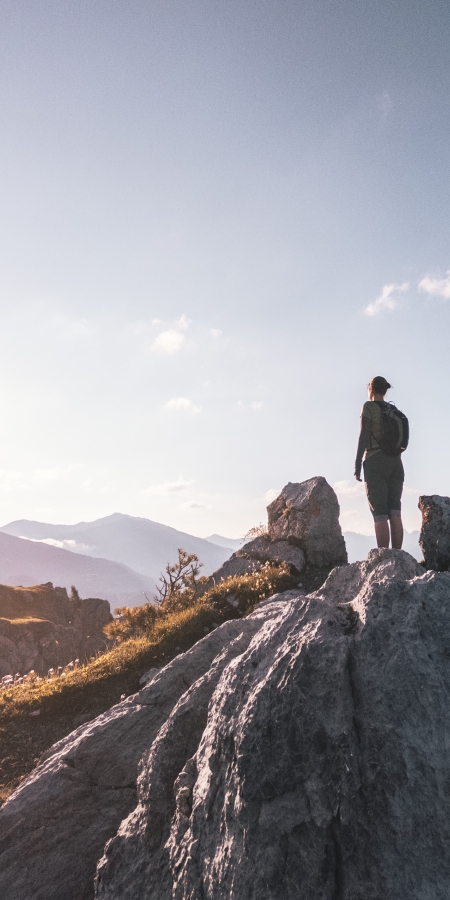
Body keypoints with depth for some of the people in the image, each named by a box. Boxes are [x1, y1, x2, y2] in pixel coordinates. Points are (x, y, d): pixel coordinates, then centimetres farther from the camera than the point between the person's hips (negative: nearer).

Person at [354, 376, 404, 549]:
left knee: (380, 514, -8)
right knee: (395, 513, 1)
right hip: (395, 463, 6)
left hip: (375, 463, -6)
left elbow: (364, 435, -11)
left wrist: (357, 465, -9)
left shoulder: (369, 406, -3)